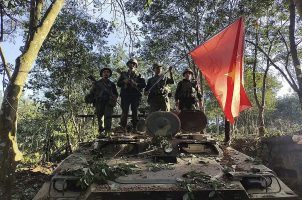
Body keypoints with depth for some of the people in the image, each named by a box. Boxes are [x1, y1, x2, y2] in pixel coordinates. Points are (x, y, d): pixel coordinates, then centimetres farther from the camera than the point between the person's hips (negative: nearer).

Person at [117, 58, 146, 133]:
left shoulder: (138, 75, 13)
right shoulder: (123, 74, 15)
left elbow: (144, 84, 3)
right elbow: (118, 84, 10)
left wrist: (136, 84, -12)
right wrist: (124, 81, -9)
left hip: (135, 96, 0)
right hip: (125, 96, 0)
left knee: (135, 112, 1)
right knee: (125, 112, -2)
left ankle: (134, 128, 6)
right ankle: (123, 127, 3)